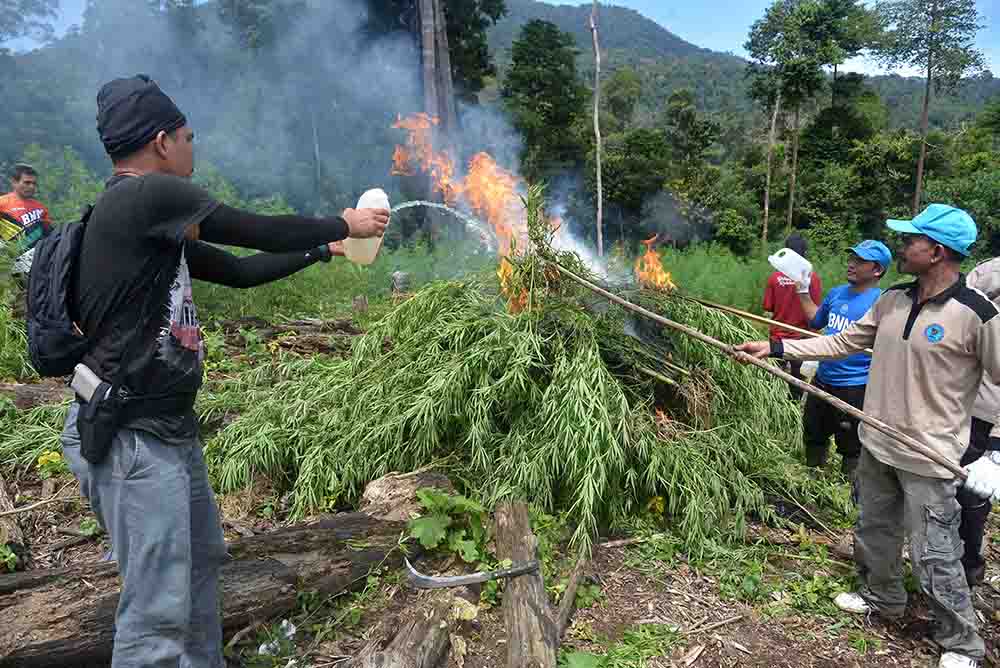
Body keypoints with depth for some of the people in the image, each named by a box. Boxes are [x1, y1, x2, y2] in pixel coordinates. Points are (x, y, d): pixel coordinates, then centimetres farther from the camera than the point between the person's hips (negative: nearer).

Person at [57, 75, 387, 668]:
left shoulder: (156, 226, 12)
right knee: (159, 611, -3)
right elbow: (261, 232, -13)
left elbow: (240, 270, 18)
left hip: (170, 428, 10)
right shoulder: (149, 195, -17)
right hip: (131, 438, -10)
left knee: (202, 561, 23)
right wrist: (342, 225, 3)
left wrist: (326, 249, 24)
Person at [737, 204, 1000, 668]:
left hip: (929, 459, -6)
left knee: (933, 556, 4)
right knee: (873, 533, 22)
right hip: (876, 446, 7)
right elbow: (842, 342, 7)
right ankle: (882, 598, 47)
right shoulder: (892, 300, 1)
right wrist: (774, 348, 2)